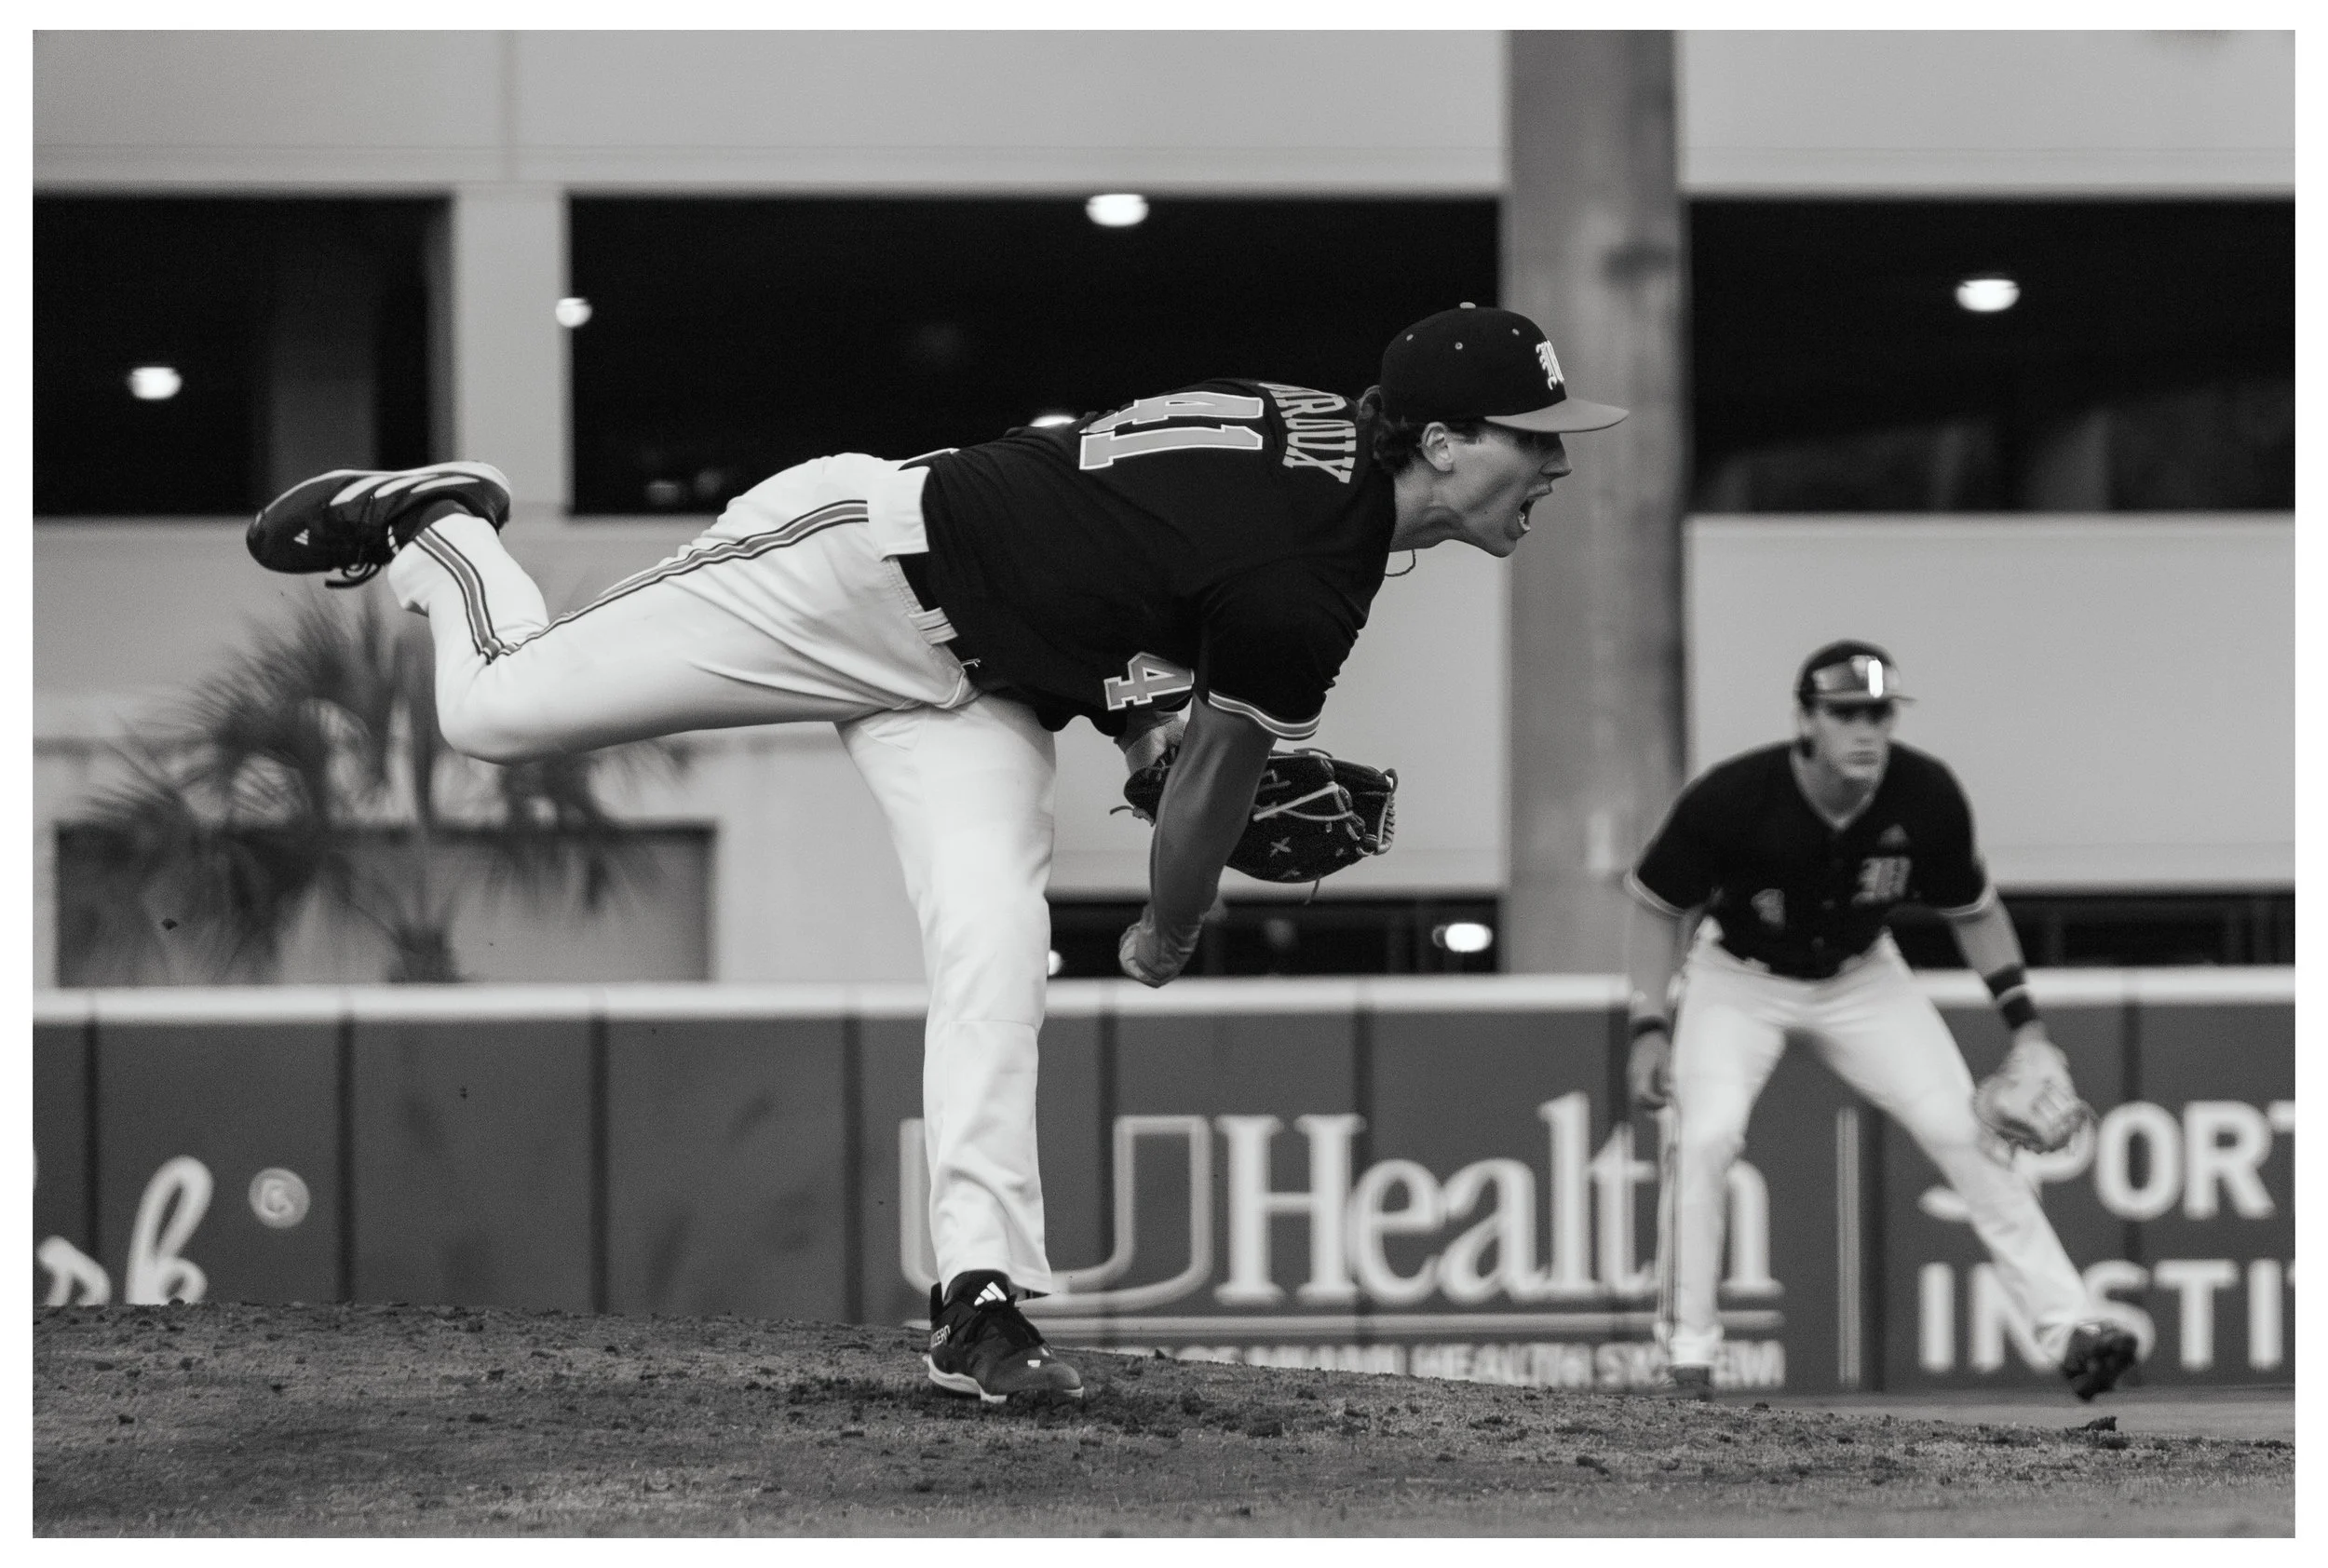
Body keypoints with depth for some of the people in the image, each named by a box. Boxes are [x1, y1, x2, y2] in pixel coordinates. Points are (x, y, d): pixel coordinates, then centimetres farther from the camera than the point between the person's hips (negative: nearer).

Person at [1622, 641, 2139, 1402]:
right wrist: (1650, 1027, -20)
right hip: (1739, 979, -2)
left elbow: (1972, 911, -4)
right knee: (1705, 1134, -24)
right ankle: (1687, 1347, -11)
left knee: (1965, 1131, -10)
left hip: (1862, 978, 2)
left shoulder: (1926, 796, -22)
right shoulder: (1733, 799, -30)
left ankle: (2068, 1324, -7)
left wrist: (2025, 1025, -9)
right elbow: (1657, 908, -14)